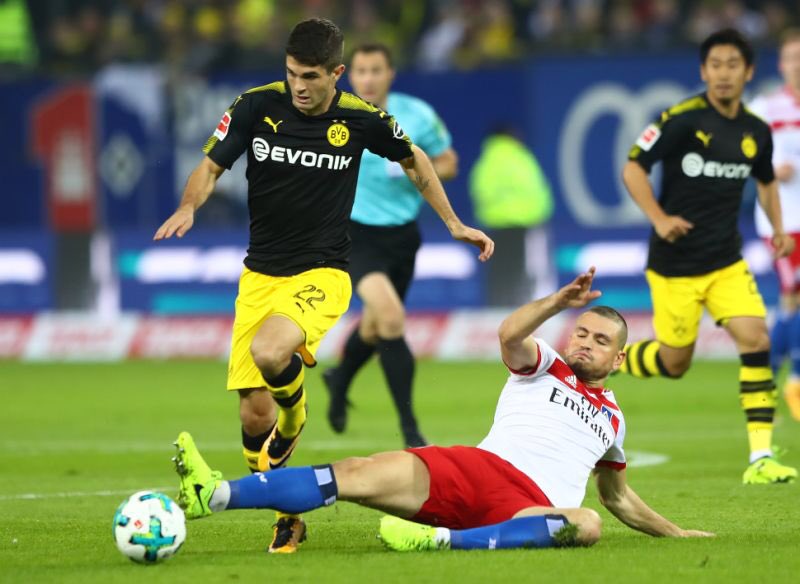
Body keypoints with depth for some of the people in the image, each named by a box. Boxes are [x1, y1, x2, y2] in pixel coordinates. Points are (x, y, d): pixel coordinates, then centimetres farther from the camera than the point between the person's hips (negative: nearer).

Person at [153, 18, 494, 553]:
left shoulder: (361, 119, -6)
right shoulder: (257, 106, -6)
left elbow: (414, 160, 13)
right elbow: (210, 168, 0)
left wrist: (453, 224, 16)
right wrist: (189, 208, -21)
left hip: (321, 274, -3)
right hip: (260, 275, 3)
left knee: (268, 353, -34)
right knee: (254, 415, -3)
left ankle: (294, 412, 2)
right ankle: (286, 516, 21)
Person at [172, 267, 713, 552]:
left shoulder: (612, 418, 29)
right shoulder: (543, 368, 21)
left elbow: (619, 497, 41)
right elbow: (511, 335, -3)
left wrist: (676, 534, 38)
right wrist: (561, 302, -18)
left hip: (533, 508, 1)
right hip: (477, 470, -1)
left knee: (587, 525, -38)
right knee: (359, 474, -23)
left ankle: (443, 540, -53)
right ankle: (214, 494, -37)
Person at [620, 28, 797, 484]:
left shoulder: (757, 131, 3)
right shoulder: (682, 120, -13)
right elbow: (633, 168, -10)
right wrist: (659, 218, -22)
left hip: (727, 262, 4)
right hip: (675, 264, -4)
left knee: (756, 339, -14)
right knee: (674, 363, 2)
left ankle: (761, 457, -11)